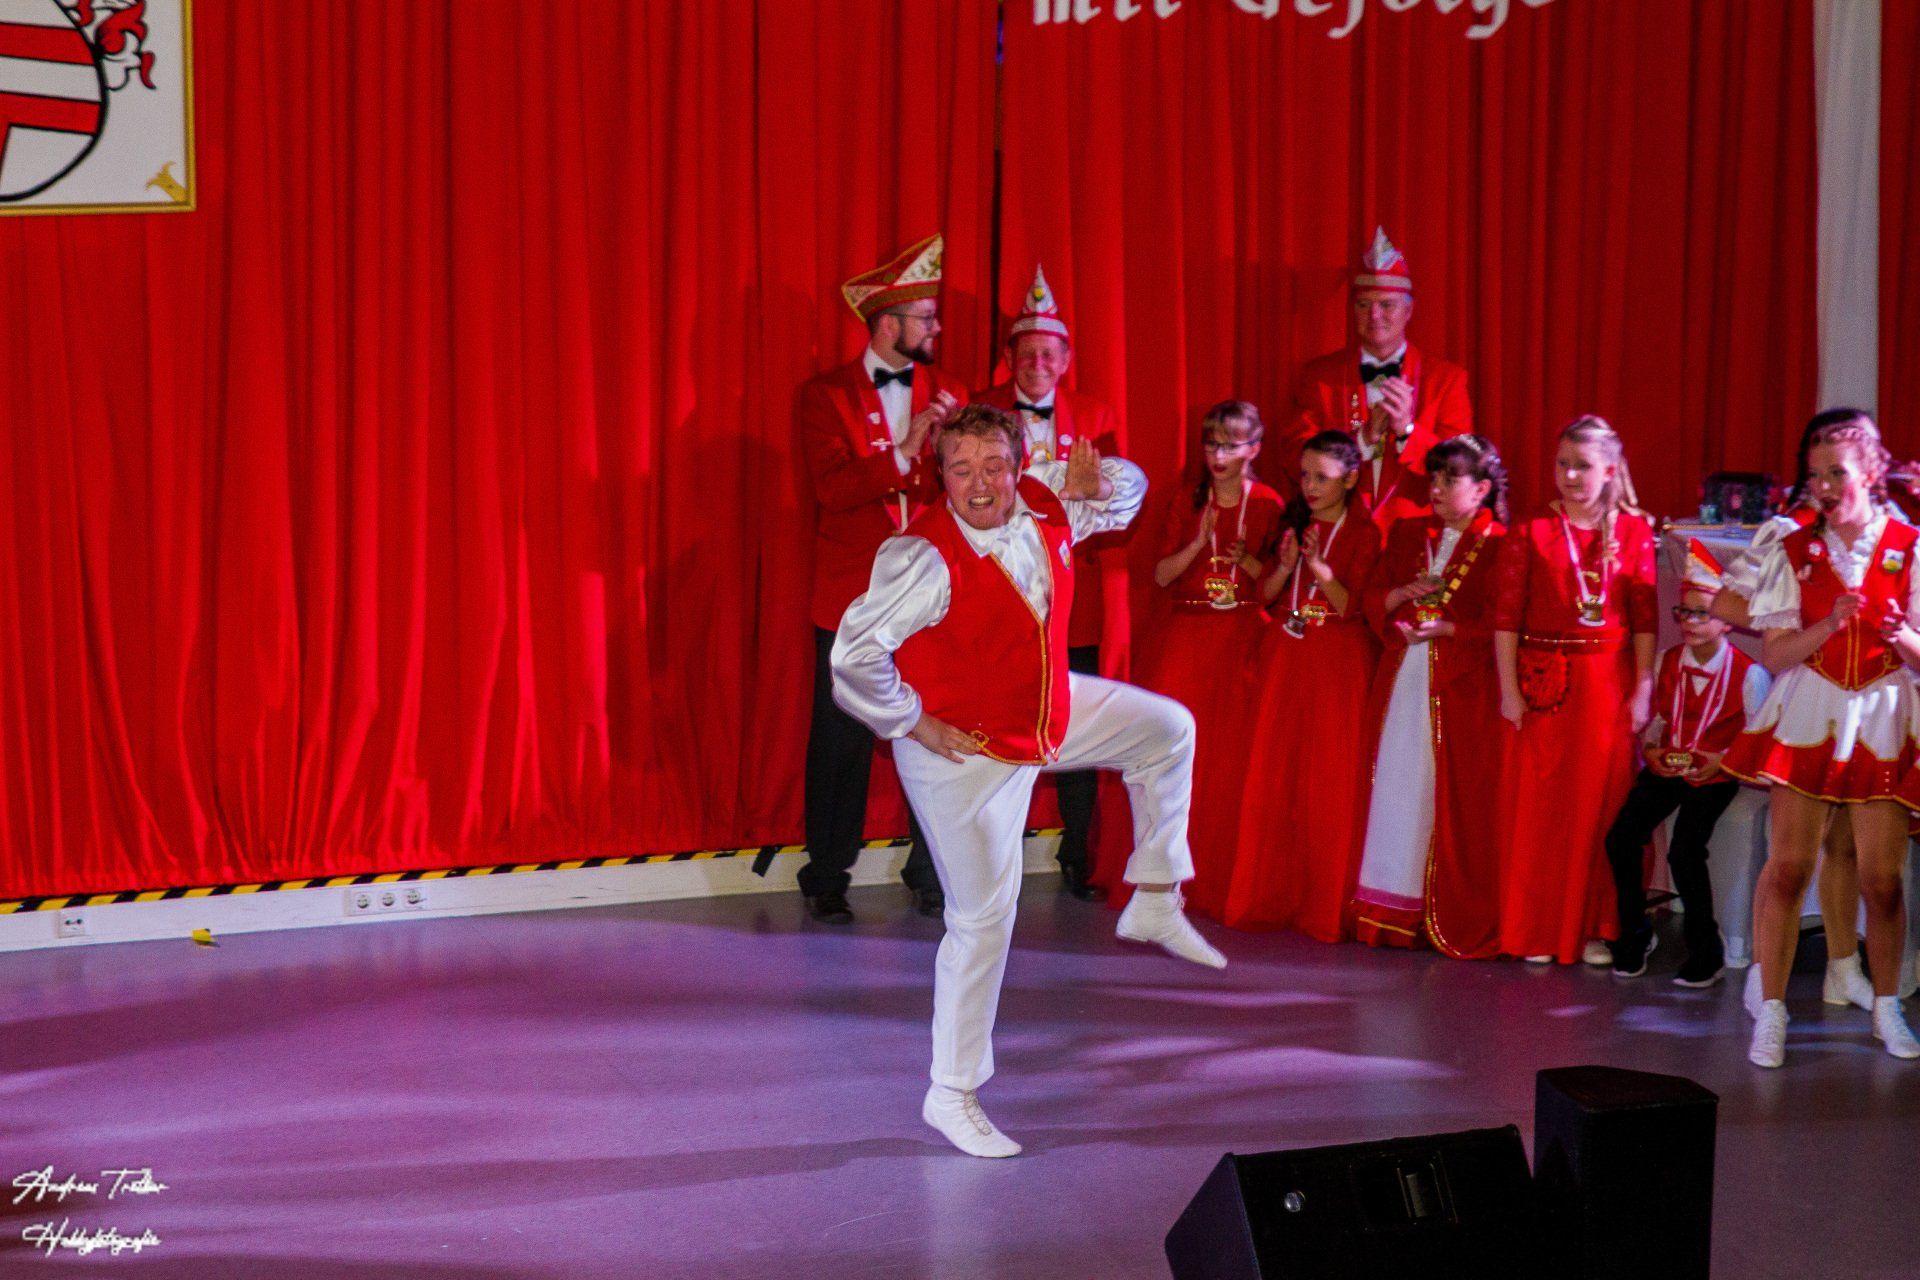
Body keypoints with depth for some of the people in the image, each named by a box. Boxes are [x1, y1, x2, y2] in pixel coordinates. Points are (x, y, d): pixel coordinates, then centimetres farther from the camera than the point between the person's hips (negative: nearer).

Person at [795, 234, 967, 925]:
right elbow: (832, 489, -11)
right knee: (842, 742, 3)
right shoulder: (827, 395, 1)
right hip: (853, 599, -2)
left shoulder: (947, 394, 11)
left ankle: (931, 875, 13)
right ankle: (826, 879, 15)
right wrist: (904, 452, -18)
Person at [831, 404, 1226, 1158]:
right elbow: (855, 651, -36)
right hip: (968, 746, -7)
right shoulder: (927, 558, -31)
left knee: (1168, 729, 17)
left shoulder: (1045, 508, -11)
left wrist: (1093, 480, -15)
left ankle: (1154, 906, 30)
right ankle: (951, 1095, 12)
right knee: (982, 918, -3)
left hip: (1048, 708, 8)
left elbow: (1125, 494, 10)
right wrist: (914, 725, -23)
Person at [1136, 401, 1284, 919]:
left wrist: (1247, 560, -13)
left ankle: (1218, 882, 3)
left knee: (1229, 758, -6)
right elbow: (1162, 575, 4)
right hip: (1182, 637, 1)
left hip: (1240, 640, -1)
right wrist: (1199, 543, -10)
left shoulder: (1269, 507, 5)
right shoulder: (1185, 503, 10)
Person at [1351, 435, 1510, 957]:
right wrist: (1403, 595, -4)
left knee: (1457, 805, -3)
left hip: (1463, 692, -5)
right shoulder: (1408, 534, 15)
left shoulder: (1500, 546, -4)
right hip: (1405, 684, 5)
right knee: (1399, 792, 6)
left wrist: (1448, 629, -17)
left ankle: (1459, 923, 4)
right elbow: (1372, 599, 15)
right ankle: (1395, 913, 12)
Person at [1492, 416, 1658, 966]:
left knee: (1603, 803, 5)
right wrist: (1509, 690, -8)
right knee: (1540, 806, 3)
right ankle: (1537, 931, 12)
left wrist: (1643, 690, -3)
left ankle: (1597, 929, 15)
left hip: (1608, 683, 1)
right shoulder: (1530, 532, 1)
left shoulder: (1634, 532, 4)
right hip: (1544, 681, -1)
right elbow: (1506, 616, -2)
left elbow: (1644, 619, 2)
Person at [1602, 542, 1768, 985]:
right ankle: (1633, 934, 8)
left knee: (1684, 851, -22)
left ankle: (1706, 950, -2)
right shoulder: (1667, 662, 7)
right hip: (1667, 766, 5)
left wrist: (1722, 761, -19)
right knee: (1621, 838, -12)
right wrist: (1651, 749, -2)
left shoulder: (1748, 674, -9)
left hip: (1716, 774, -5)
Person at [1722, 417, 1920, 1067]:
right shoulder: (1794, 551, 3)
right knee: (1787, 867, -4)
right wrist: (1829, 625, -18)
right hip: (1806, 717, 0)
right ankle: (1771, 1013, 4)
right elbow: (1774, 655, -2)